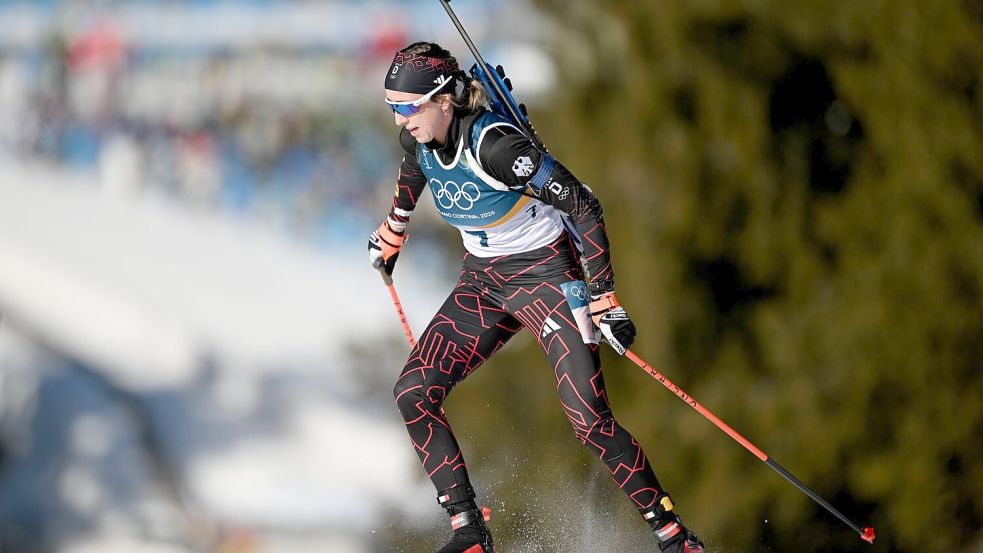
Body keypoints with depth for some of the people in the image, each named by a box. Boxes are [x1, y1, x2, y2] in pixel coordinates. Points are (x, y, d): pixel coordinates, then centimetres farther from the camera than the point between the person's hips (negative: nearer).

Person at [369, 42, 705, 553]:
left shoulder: (492, 143, -29)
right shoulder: (418, 139, -8)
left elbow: (584, 207, -26)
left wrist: (604, 300, -27)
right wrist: (390, 236, 33)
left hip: (548, 275, -7)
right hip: (483, 281, 7)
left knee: (591, 423, -15)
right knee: (412, 393, -7)